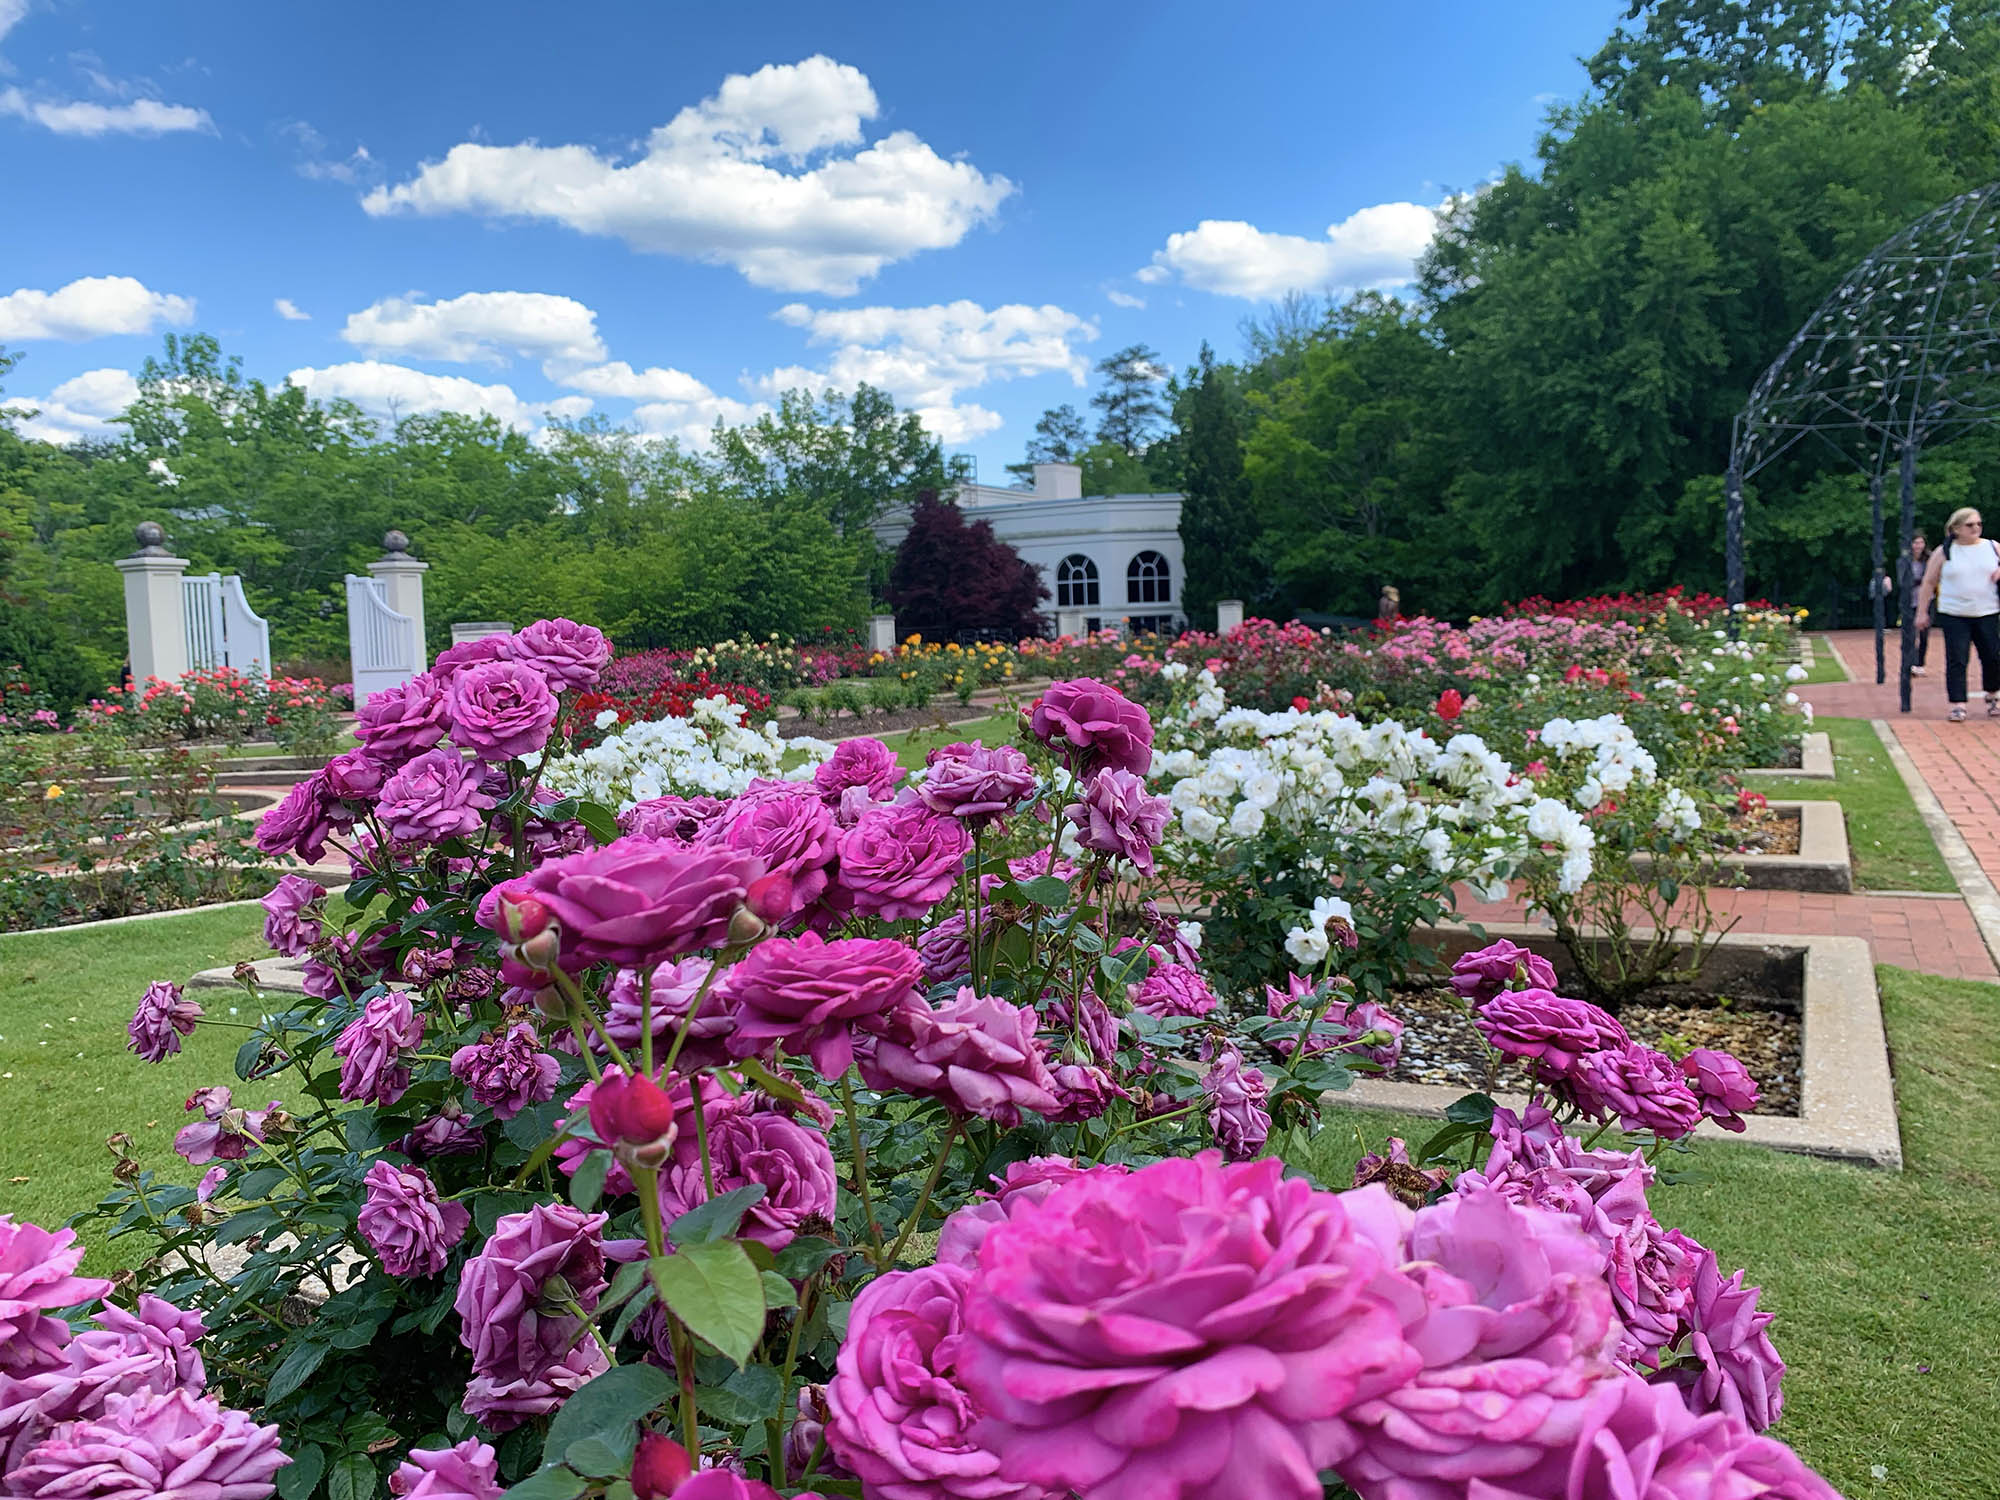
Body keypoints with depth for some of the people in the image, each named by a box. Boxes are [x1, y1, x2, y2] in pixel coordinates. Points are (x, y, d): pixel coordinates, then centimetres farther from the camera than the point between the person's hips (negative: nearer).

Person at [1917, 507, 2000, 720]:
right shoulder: (1944, 552, 2)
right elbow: (1929, 583, 5)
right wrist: (1922, 612, 2)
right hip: (1954, 615, -2)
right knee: (1956, 660, -8)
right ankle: (1958, 705, -6)